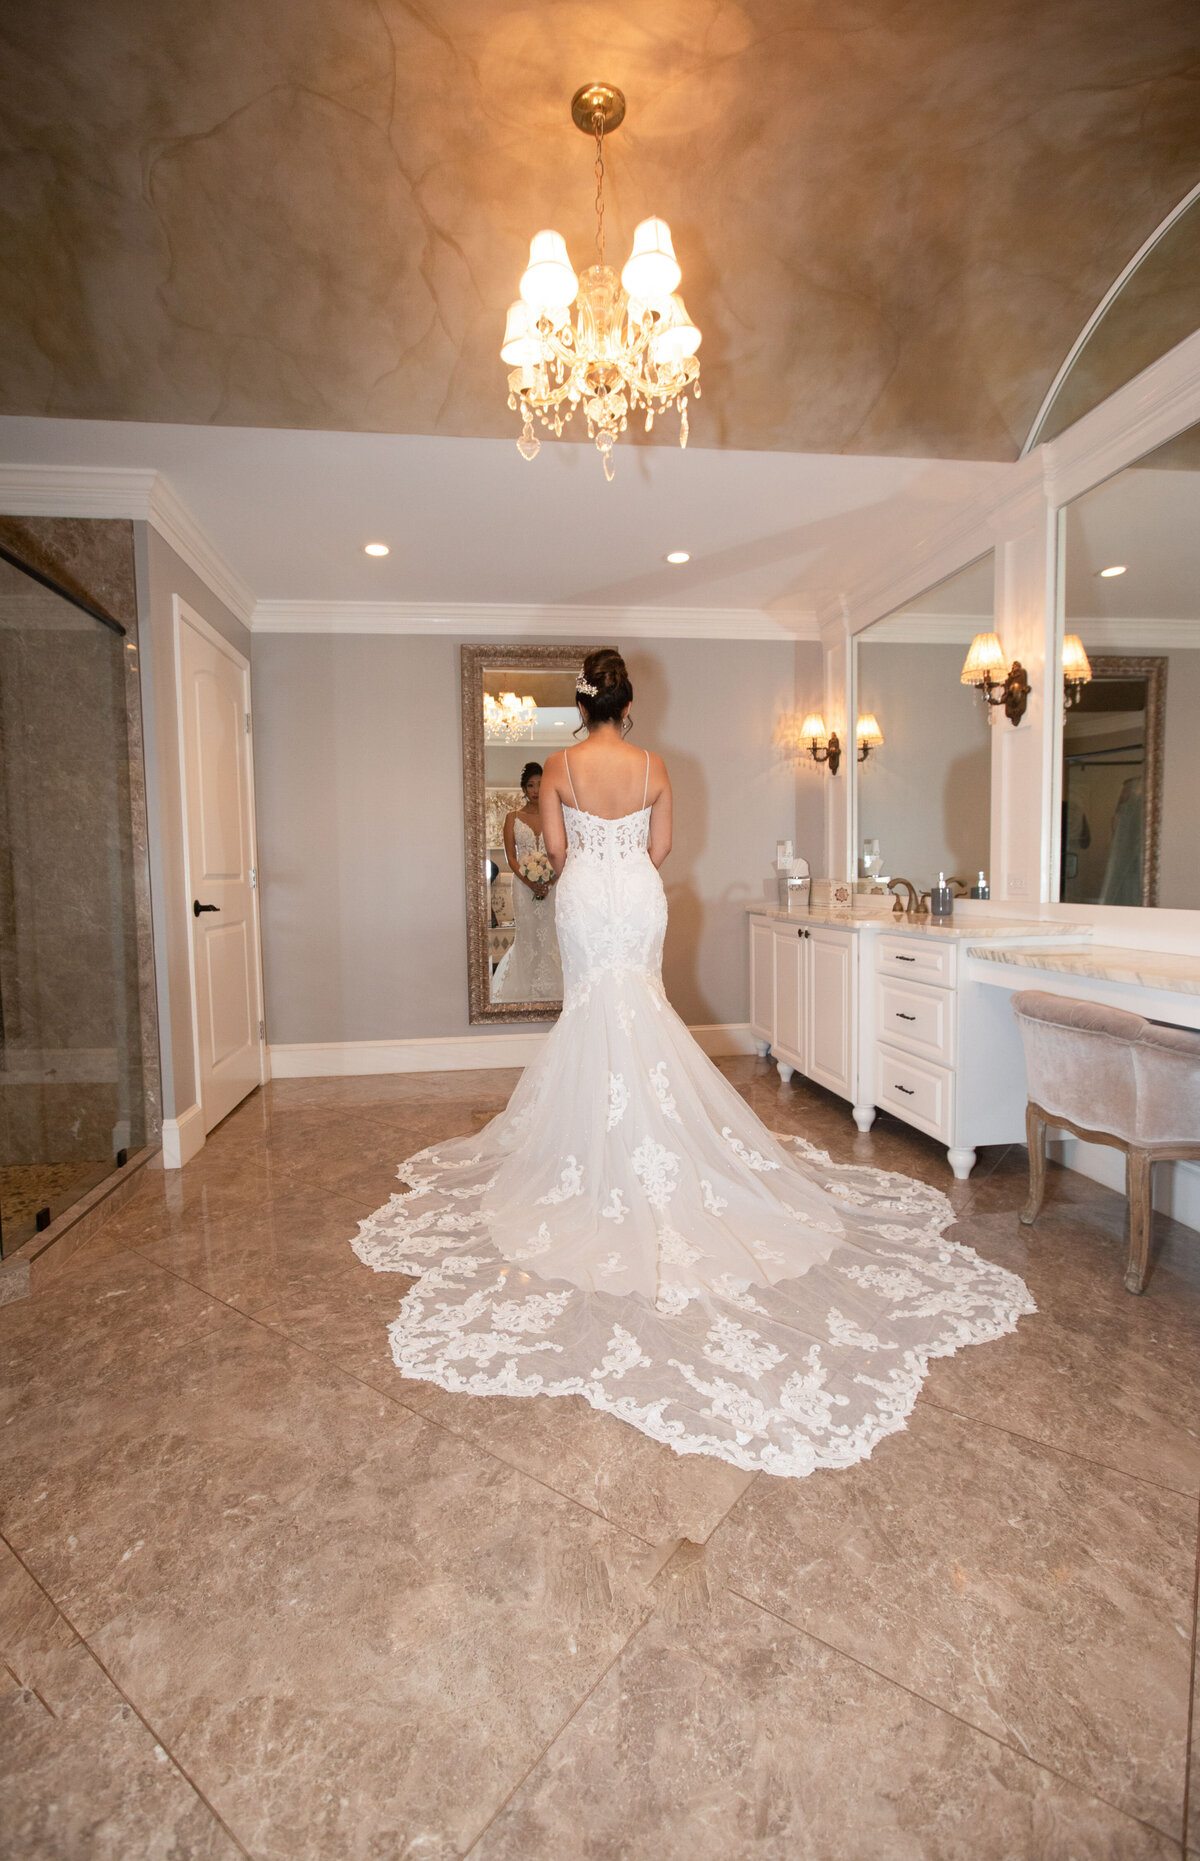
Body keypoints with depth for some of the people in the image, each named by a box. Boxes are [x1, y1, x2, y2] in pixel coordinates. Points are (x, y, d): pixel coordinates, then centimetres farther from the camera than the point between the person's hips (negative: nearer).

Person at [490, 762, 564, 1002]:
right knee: (526, 936, 0)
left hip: (553, 884, 0)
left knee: (550, 935, -3)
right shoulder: (513, 818, 8)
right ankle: (528, 990, 8)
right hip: (523, 885, 0)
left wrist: (550, 881, -13)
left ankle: (550, 990, 5)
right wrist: (530, 882, -12)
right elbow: (511, 856, 2)